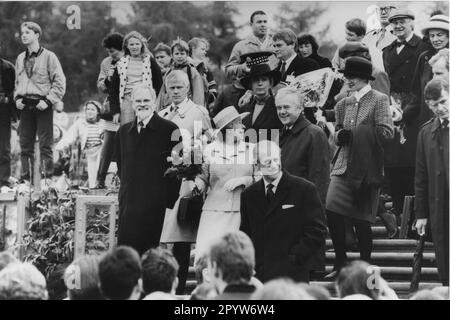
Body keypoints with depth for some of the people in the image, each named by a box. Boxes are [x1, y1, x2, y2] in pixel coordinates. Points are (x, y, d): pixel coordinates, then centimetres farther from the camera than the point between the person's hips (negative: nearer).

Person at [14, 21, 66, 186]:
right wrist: (17, 98, 7)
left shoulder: (48, 56, -3)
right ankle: (25, 180, 9)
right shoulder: (20, 58, 15)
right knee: (25, 146, 5)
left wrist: (48, 100, -14)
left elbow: (60, 82, -6)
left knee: (45, 146, -4)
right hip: (25, 106, 5)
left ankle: (48, 179, -2)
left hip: (42, 106, -5)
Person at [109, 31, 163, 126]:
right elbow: (113, 87, 11)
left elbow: (159, 83, 5)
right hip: (127, 100, 2)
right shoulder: (122, 62, 11)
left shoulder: (149, 61, 6)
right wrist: (115, 110, 3)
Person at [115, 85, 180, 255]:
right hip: (128, 204, 5)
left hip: (155, 204, -5)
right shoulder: (123, 131, 15)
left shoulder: (169, 129, -2)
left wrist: (169, 199, -6)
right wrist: (127, 189, 15)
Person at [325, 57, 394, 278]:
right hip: (343, 166, 5)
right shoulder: (344, 104, 14)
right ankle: (340, 262, 5)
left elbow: (386, 132, -13)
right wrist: (340, 135, -3)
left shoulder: (379, 100, -4)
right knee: (332, 212, -8)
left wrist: (354, 134, -13)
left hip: (366, 168, -5)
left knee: (361, 219, 0)